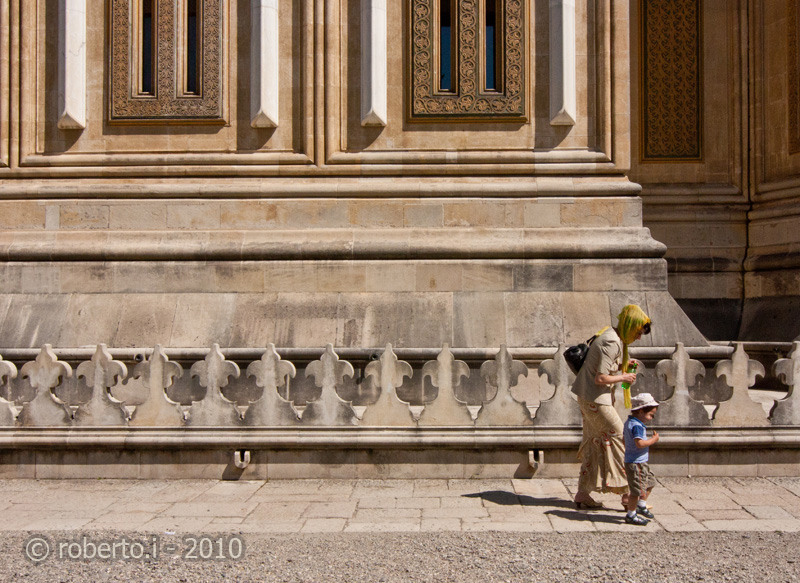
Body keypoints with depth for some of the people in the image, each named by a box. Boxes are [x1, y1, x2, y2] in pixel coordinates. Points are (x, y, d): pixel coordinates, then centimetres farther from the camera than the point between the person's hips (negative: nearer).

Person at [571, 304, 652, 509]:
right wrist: (623, 377, -10)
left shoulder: (614, 337, 12)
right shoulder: (611, 343, -20)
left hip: (590, 398, 10)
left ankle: (583, 495, 17)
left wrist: (624, 365, 9)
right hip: (595, 399, -10)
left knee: (595, 444, 12)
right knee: (620, 439, -3)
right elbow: (600, 378, -24)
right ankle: (628, 494, 2)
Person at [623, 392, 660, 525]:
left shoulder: (629, 423, 10)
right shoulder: (637, 426, -22)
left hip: (641, 462, 11)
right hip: (636, 463, -11)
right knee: (638, 489, -5)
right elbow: (640, 443, -33)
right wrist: (653, 440, -20)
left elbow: (625, 439, 21)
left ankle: (641, 505, 39)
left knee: (650, 482, 24)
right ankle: (631, 515, 6)